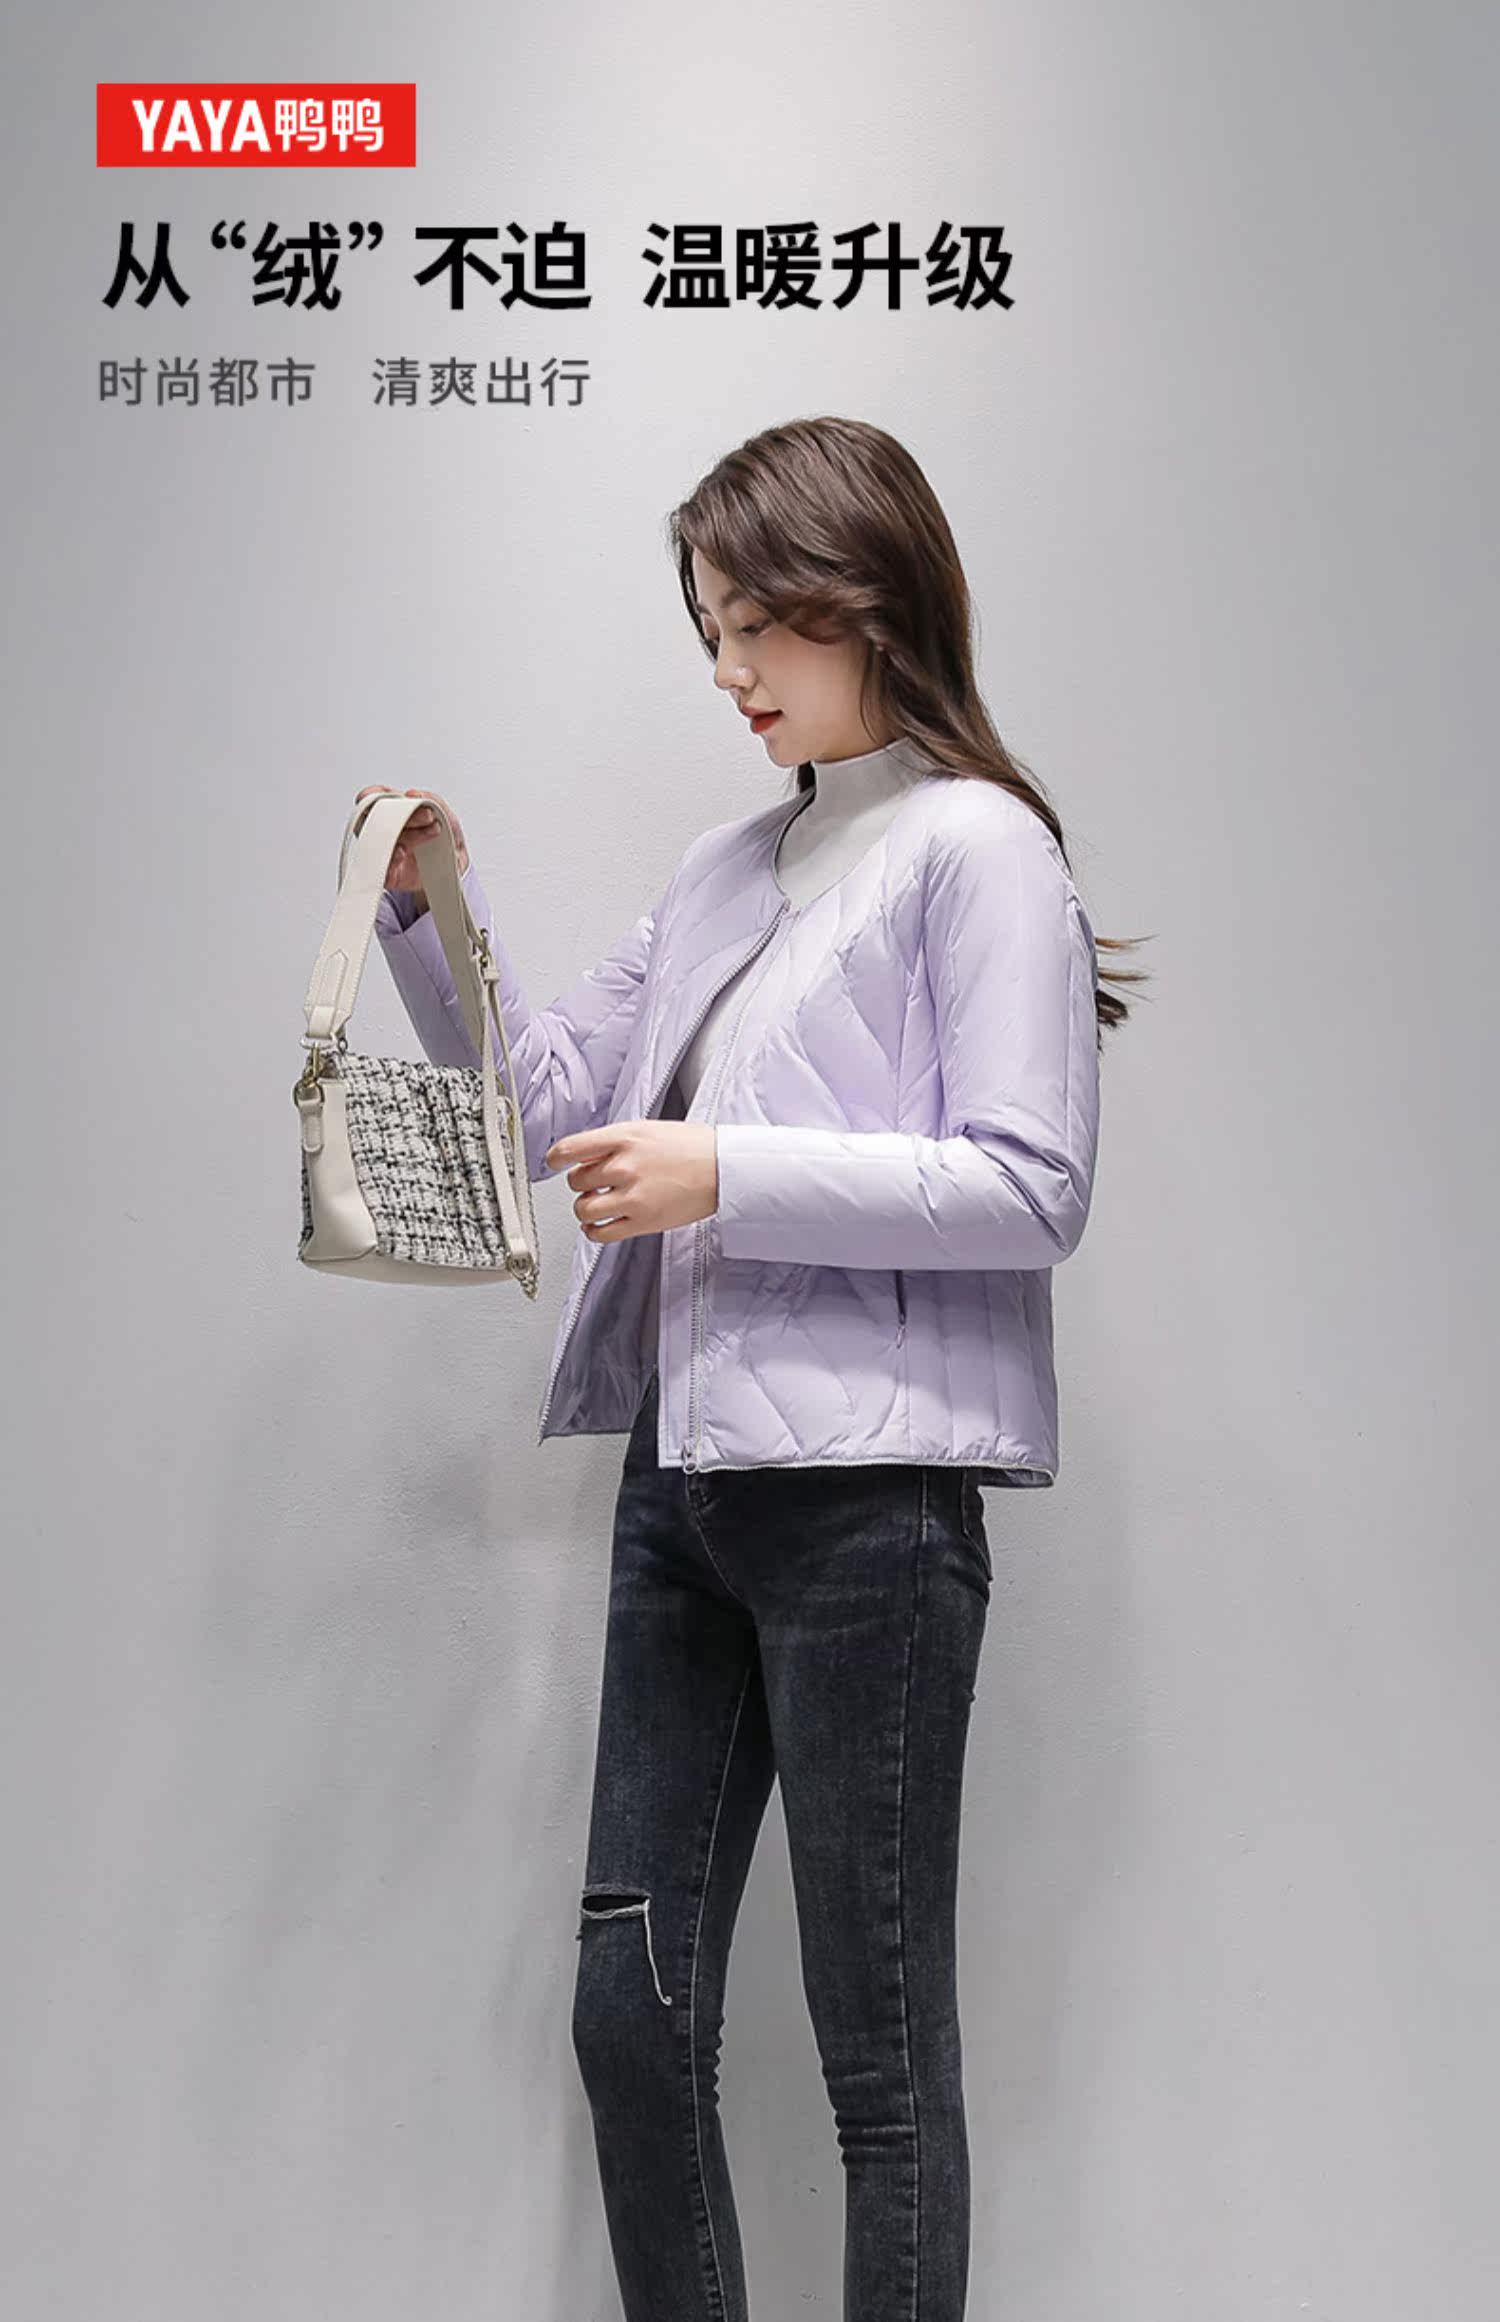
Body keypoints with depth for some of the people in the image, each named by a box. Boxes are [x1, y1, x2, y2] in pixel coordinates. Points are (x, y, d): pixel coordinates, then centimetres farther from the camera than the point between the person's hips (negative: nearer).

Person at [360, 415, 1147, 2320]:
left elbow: (1034, 1191, -12)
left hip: (867, 1486, -7)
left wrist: (731, 1175, -16)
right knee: (631, 2019, 12)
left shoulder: (977, 845, -4)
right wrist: (433, 913, 10)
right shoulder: (724, 873, 17)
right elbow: (546, 1095, 23)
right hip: (688, 1476, 7)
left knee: (882, 2052, 4)